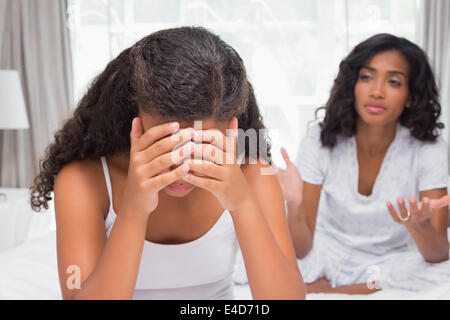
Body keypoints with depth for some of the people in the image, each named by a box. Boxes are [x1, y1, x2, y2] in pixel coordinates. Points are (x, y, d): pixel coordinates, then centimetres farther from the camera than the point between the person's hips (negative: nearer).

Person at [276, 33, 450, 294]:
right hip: (329, 257, 0)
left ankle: (325, 289, -14)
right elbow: (302, 249, -16)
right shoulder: (321, 138, -13)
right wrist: (294, 205, -37)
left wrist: (419, 226, -40)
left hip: (392, 263, 1)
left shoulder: (428, 149, -13)